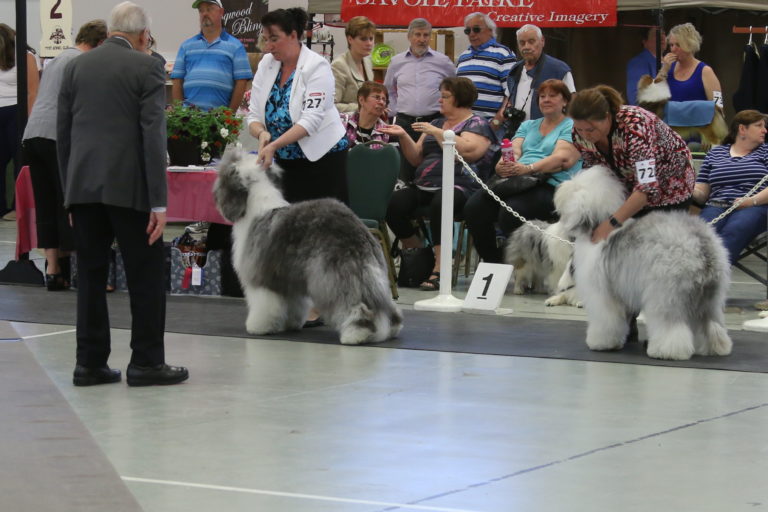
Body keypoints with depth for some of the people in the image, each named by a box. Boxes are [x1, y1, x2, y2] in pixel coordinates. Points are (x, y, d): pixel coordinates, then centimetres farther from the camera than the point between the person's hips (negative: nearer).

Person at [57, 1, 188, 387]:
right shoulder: (146, 67, -3)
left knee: (90, 276, 9)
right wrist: (159, 202, -10)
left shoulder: (76, 67, 11)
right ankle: (146, 362, 3)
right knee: (146, 275, 3)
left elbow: (63, 134, 11)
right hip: (128, 186, -5)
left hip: (83, 186, 5)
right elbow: (153, 135, -9)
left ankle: (90, 362, 9)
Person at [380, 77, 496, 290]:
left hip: (459, 187, -7)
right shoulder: (437, 123, 26)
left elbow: (467, 150, -16)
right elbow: (416, 158, 24)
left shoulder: (477, 124, 5)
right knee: (394, 203, -21)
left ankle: (439, 270, -38)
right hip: (424, 187, 7)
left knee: (440, 203, -39)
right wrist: (403, 136, 9)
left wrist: (436, 133, -10)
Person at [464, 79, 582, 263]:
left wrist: (529, 168, -24)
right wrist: (502, 166, -12)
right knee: (474, 206, -22)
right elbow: (514, 151, 13)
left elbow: (562, 158, -8)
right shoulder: (528, 126, 30)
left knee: (511, 211, -36)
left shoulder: (571, 127, 10)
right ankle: (493, 265, -14)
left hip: (551, 185, -6)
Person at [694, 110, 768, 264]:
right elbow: (701, 193, 19)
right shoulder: (715, 153, 24)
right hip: (716, 205, 2)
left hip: (755, 207, -2)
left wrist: (752, 201, -13)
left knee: (732, 232, -38)